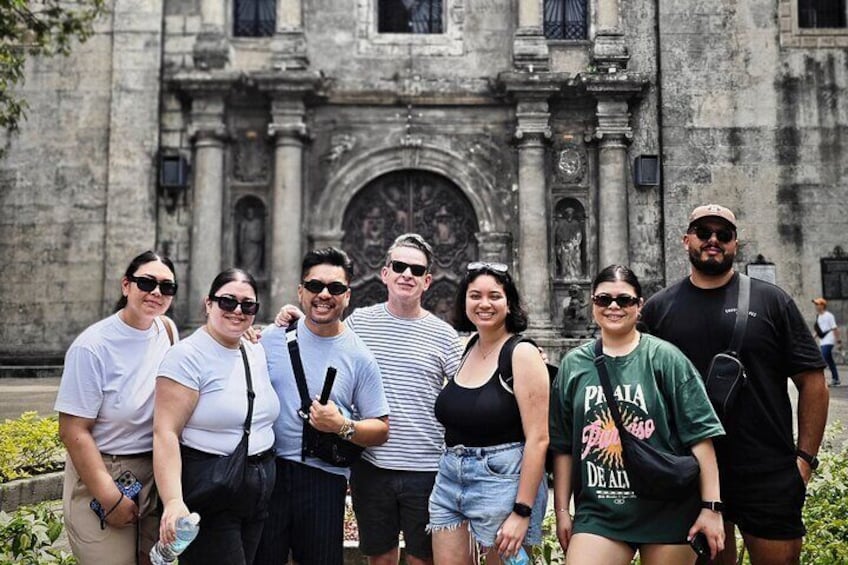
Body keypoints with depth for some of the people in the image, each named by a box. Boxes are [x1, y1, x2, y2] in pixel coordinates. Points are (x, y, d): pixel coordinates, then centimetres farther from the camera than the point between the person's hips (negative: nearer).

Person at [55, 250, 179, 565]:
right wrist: (110, 498, -17)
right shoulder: (92, 347, -17)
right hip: (102, 476, -5)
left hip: (157, 476, 5)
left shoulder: (167, 330, 0)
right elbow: (73, 431, -17)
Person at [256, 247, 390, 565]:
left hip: (324, 479, -1)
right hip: (268, 469, 1)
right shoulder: (272, 338, 1)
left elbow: (381, 430, -1)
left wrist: (343, 427, -18)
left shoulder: (359, 357, -3)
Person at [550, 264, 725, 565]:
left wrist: (712, 507, -8)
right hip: (598, 513, 2)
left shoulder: (664, 358, -3)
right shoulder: (573, 364, 5)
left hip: (667, 511, -1)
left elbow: (700, 435, -4)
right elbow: (562, 445, 9)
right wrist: (562, 510, 8)